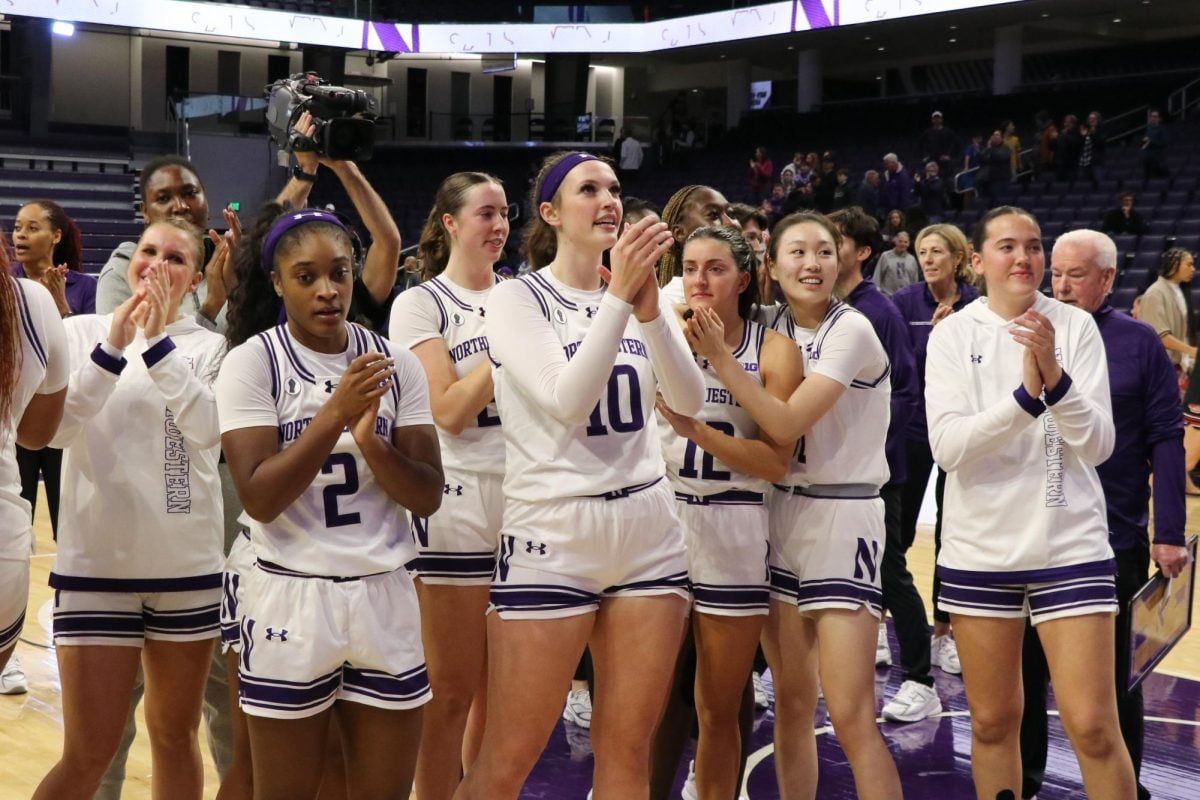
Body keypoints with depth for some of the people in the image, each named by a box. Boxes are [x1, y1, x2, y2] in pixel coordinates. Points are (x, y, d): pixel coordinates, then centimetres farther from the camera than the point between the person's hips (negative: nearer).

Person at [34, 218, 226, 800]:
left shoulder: (209, 346, 2)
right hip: (98, 562, -1)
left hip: (190, 565, 2)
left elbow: (208, 429, -15)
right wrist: (113, 347, -21)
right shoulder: (82, 331, 2)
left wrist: (158, 341, -21)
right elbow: (55, 429, -11)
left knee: (175, 737, 15)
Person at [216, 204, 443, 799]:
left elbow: (427, 497, 0)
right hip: (290, 600, -3)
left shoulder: (396, 365, 3)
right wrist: (336, 411, -23)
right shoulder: (252, 363, -7)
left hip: (385, 598, 3)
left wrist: (369, 440, -19)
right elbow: (259, 499, -15)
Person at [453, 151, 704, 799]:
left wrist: (648, 307, -17)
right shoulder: (518, 298, -4)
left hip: (648, 533, 5)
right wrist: (619, 297, -21)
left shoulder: (637, 292, 10)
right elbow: (566, 401, -18)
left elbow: (689, 401, -4)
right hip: (552, 537, -4)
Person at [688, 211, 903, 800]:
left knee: (851, 716, -10)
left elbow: (788, 424, -19)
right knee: (791, 703, 10)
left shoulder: (851, 330, -12)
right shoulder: (774, 329, 9)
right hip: (782, 513, 6)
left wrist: (720, 357, -16)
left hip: (842, 518, -6)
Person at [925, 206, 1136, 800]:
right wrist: (1025, 393, -25)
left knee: (1094, 729, -3)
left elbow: (1098, 445, -7)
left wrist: (1055, 375, -23)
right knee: (992, 722, 11)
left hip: (1070, 545, -1)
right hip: (978, 550, 1)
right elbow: (947, 447, -12)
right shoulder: (953, 334, -1)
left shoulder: (1076, 326, -1)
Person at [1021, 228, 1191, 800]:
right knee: (1024, 665, 11)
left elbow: (1165, 440, -5)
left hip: (1114, 538, -2)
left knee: (1113, 672, 11)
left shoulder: (1138, 343, -3)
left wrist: (1170, 533, -9)